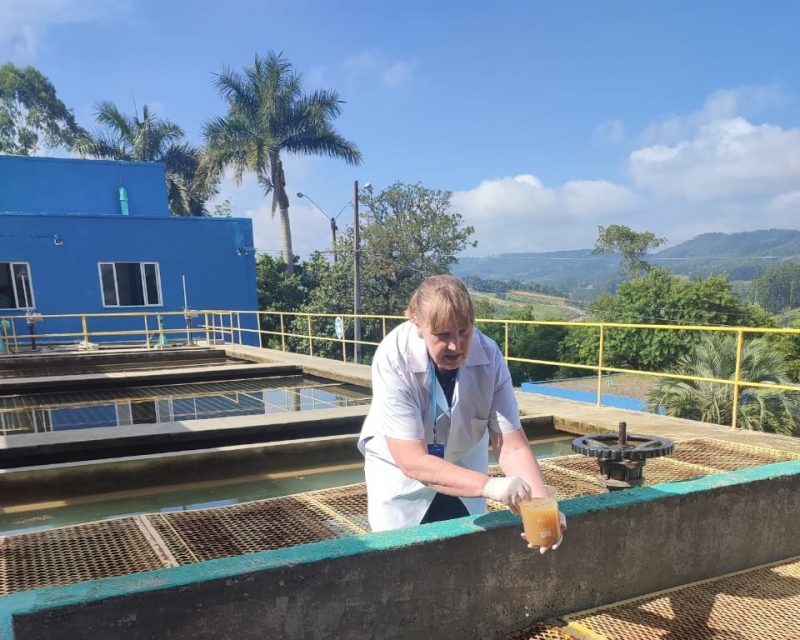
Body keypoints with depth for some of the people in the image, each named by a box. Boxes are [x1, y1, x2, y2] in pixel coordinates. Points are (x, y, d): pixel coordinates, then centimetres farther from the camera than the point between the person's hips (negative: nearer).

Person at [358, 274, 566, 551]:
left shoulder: (489, 355, -24)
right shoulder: (393, 357, -32)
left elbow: (512, 446, -23)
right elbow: (412, 461, -35)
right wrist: (489, 486, -45)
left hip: (464, 469, 3)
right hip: (400, 472, -2)